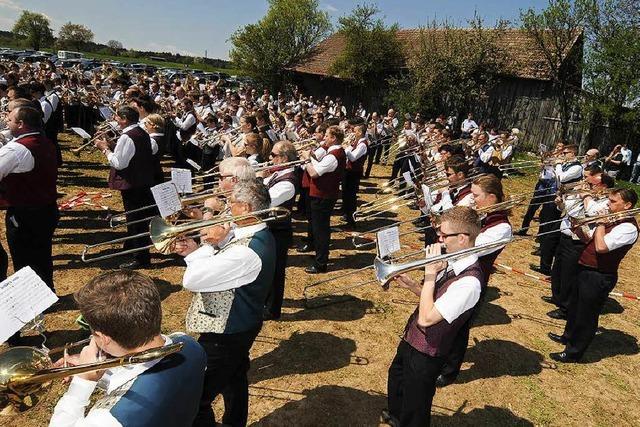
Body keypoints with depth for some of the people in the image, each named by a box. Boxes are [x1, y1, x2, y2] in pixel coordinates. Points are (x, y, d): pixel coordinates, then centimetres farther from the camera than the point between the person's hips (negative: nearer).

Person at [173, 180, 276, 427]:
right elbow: (222, 266, 6)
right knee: (234, 380, 30)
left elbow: (191, 280, -33)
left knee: (196, 400, 4)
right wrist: (197, 251, -11)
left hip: (224, 335, -10)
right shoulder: (259, 235, -2)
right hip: (240, 326, 10)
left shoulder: (247, 252, -34)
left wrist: (210, 244, -21)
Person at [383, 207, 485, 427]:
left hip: (425, 354, -9)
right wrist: (411, 285, -6)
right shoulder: (451, 262, -5)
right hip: (410, 339, 9)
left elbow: (426, 318, -32)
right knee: (396, 377, 35)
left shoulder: (469, 282, -32)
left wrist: (430, 273, -28)